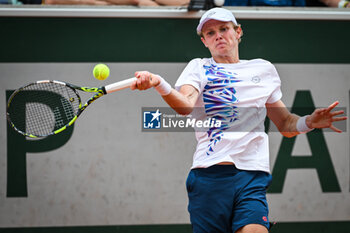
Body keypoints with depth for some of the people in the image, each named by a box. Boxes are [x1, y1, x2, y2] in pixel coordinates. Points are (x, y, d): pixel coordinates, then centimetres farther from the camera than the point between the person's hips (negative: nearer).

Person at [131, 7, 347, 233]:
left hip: (252, 176, 1)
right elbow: (186, 106, -11)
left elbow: (286, 125, 24)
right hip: (209, 175, -1)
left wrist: (309, 122, 3)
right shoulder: (198, 68, 12)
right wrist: (159, 83, -30)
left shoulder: (264, 70, 19)